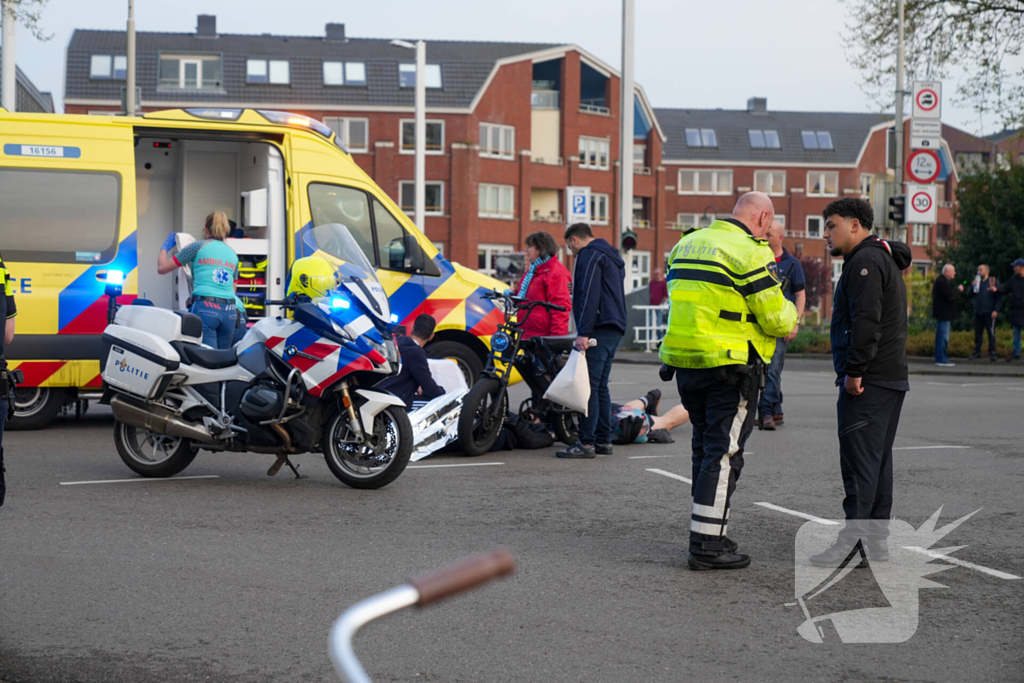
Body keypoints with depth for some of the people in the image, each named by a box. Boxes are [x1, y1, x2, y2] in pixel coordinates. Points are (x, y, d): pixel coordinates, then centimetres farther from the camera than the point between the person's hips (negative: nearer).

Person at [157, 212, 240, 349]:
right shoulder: (233, 254, 20)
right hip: (230, 312, 4)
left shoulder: (198, 247, 6)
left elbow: (162, 268, 11)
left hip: (204, 308, -4)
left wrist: (165, 247, 29)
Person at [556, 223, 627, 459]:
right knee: (600, 387, 13)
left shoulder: (589, 256, -7)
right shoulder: (612, 257, 25)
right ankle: (603, 440, 14)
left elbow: (589, 296, -18)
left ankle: (586, 442, -15)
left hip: (599, 330, -10)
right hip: (615, 330, 10)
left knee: (589, 386, -12)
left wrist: (583, 333, -22)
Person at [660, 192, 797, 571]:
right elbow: (775, 318, -13)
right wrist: (790, 315, 9)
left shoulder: (687, 244, 13)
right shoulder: (749, 253, -12)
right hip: (729, 368, -8)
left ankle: (709, 533, 25)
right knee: (723, 453, -3)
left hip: (684, 362, 8)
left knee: (706, 447, 18)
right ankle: (706, 545, -5)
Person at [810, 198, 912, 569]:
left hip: (867, 382, -11)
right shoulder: (885, 259, 22)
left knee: (859, 459, -11)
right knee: (878, 459, 11)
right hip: (892, 377, 11)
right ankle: (876, 538, 14)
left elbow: (867, 321, -22)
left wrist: (854, 371, -21)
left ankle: (855, 539, -13)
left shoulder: (865, 261, -11)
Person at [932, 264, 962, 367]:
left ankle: (939, 359, 21)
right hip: (943, 313, -11)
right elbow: (950, 296, -23)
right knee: (943, 336, -8)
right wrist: (959, 290, -10)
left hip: (941, 313, 11)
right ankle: (942, 360, -7)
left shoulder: (941, 280, 17)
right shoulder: (942, 282, -18)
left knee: (940, 336, 15)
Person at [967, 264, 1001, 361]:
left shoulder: (994, 282, 0)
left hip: (989, 313, -5)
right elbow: (969, 295, 11)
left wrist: (996, 310, -12)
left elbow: (999, 297, -3)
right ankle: (977, 352, 16)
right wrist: (973, 286, -6)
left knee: (991, 333, -3)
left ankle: (992, 353, 0)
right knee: (977, 333, 8)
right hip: (978, 313, 5)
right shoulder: (977, 281, 14)